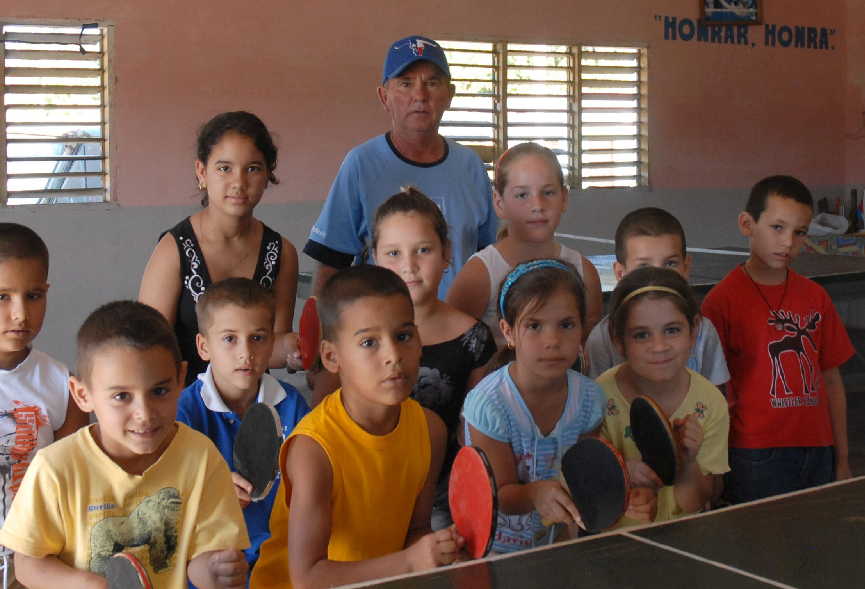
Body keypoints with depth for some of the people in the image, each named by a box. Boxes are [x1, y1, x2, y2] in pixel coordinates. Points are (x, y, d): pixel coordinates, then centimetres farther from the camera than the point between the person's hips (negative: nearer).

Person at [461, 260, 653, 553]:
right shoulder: (488, 403, -18)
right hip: (495, 549, -6)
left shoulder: (589, 397, -4)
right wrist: (535, 495, -34)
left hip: (557, 545, 6)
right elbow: (501, 495, -13)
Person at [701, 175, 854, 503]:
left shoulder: (815, 297, 9)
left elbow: (831, 380, 12)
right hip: (756, 459, -5)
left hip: (817, 453, 5)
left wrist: (842, 461, 11)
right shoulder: (722, 301, -7)